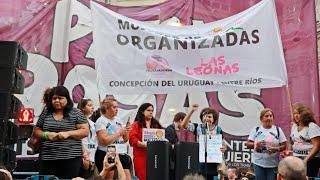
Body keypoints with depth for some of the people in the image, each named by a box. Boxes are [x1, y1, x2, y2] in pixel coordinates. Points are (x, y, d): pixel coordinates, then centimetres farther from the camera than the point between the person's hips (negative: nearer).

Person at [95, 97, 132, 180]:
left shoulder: (118, 120, 14)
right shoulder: (101, 121, -6)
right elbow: (104, 141, -19)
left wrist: (126, 132, -3)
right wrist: (119, 133, -13)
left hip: (121, 155, 6)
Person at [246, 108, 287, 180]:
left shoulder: (278, 130, 4)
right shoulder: (256, 130, 2)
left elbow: (284, 146, 2)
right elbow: (248, 144, 1)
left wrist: (276, 149, -17)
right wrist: (256, 144, -19)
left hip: (273, 164, 0)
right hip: (258, 163, 0)